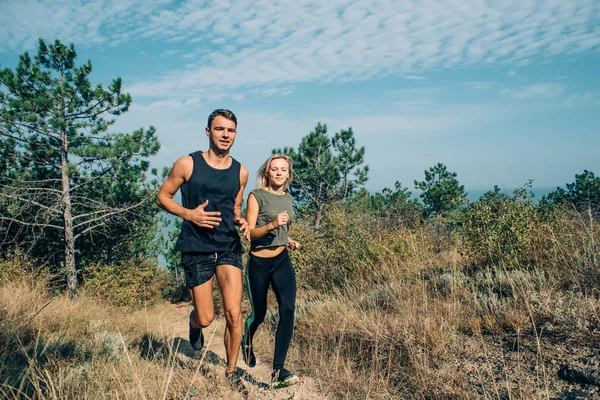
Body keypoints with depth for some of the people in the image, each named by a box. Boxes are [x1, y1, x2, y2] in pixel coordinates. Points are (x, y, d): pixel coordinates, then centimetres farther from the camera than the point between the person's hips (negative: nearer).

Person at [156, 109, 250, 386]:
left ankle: (231, 371, 16)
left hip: (228, 248, 2)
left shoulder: (241, 172, 5)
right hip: (196, 249, -2)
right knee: (205, 318, 3)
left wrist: (242, 221, -4)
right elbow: (162, 197, 2)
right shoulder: (188, 164, -5)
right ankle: (194, 324, 43)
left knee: (234, 314, -6)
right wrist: (188, 214, -15)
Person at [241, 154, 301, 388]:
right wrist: (272, 224, -28)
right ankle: (247, 341, 47)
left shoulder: (287, 198, 10)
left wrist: (289, 241, 7)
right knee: (259, 314, 11)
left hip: (282, 261, 4)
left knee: (288, 309, -15)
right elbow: (250, 232, -13)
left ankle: (278, 371, -9)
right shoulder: (257, 196, -7)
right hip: (259, 263, -4)